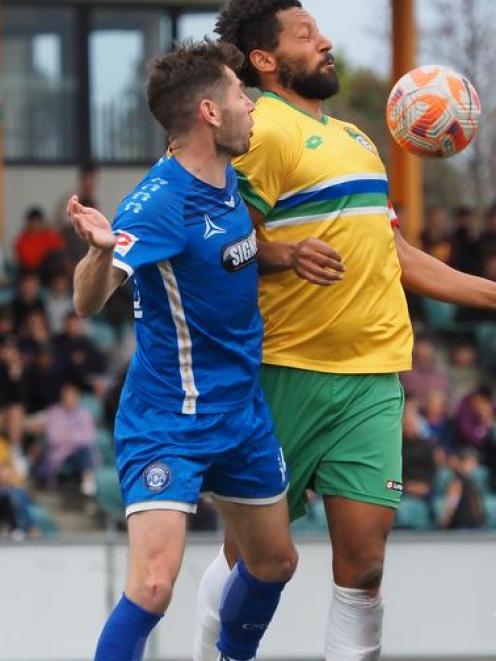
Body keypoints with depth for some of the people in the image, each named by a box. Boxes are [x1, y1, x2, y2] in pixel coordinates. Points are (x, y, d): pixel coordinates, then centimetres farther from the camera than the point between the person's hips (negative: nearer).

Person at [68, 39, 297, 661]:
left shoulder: (230, 180, 2)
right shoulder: (158, 201, -23)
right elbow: (88, 301, -34)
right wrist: (102, 249, -53)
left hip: (243, 411, 8)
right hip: (167, 422, -8)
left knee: (273, 562, 21)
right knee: (153, 584, -21)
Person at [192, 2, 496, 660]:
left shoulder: (352, 136, 20)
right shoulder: (263, 131, -7)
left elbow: (391, 251, 27)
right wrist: (287, 254, -31)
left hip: (374, 375, 6)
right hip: (290, 370, -6)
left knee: (363, 556, -4)